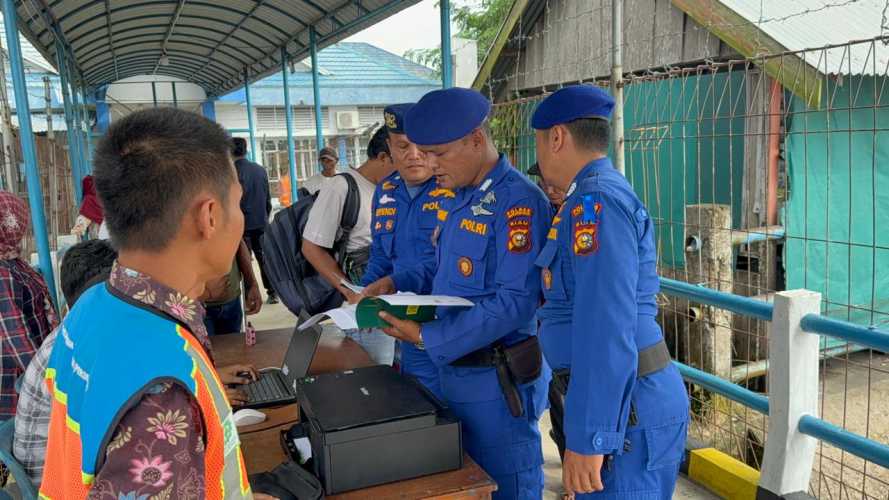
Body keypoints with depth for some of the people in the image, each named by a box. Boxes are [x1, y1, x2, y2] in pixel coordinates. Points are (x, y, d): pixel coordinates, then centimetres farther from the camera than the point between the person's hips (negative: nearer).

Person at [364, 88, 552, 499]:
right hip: (456, 371, 9)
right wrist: (396, 284, 3)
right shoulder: (461, 198, 9)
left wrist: (428, 337, -24)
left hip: (496, 382, -9)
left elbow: (515, 303, -26)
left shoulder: (517, 202, -20)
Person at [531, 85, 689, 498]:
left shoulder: (596, 201, -17)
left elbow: (606, 328, -25)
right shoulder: (598, 198, 16)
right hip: (627, 400, 10)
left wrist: (588, 437, -24)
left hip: (622, 410, -10)